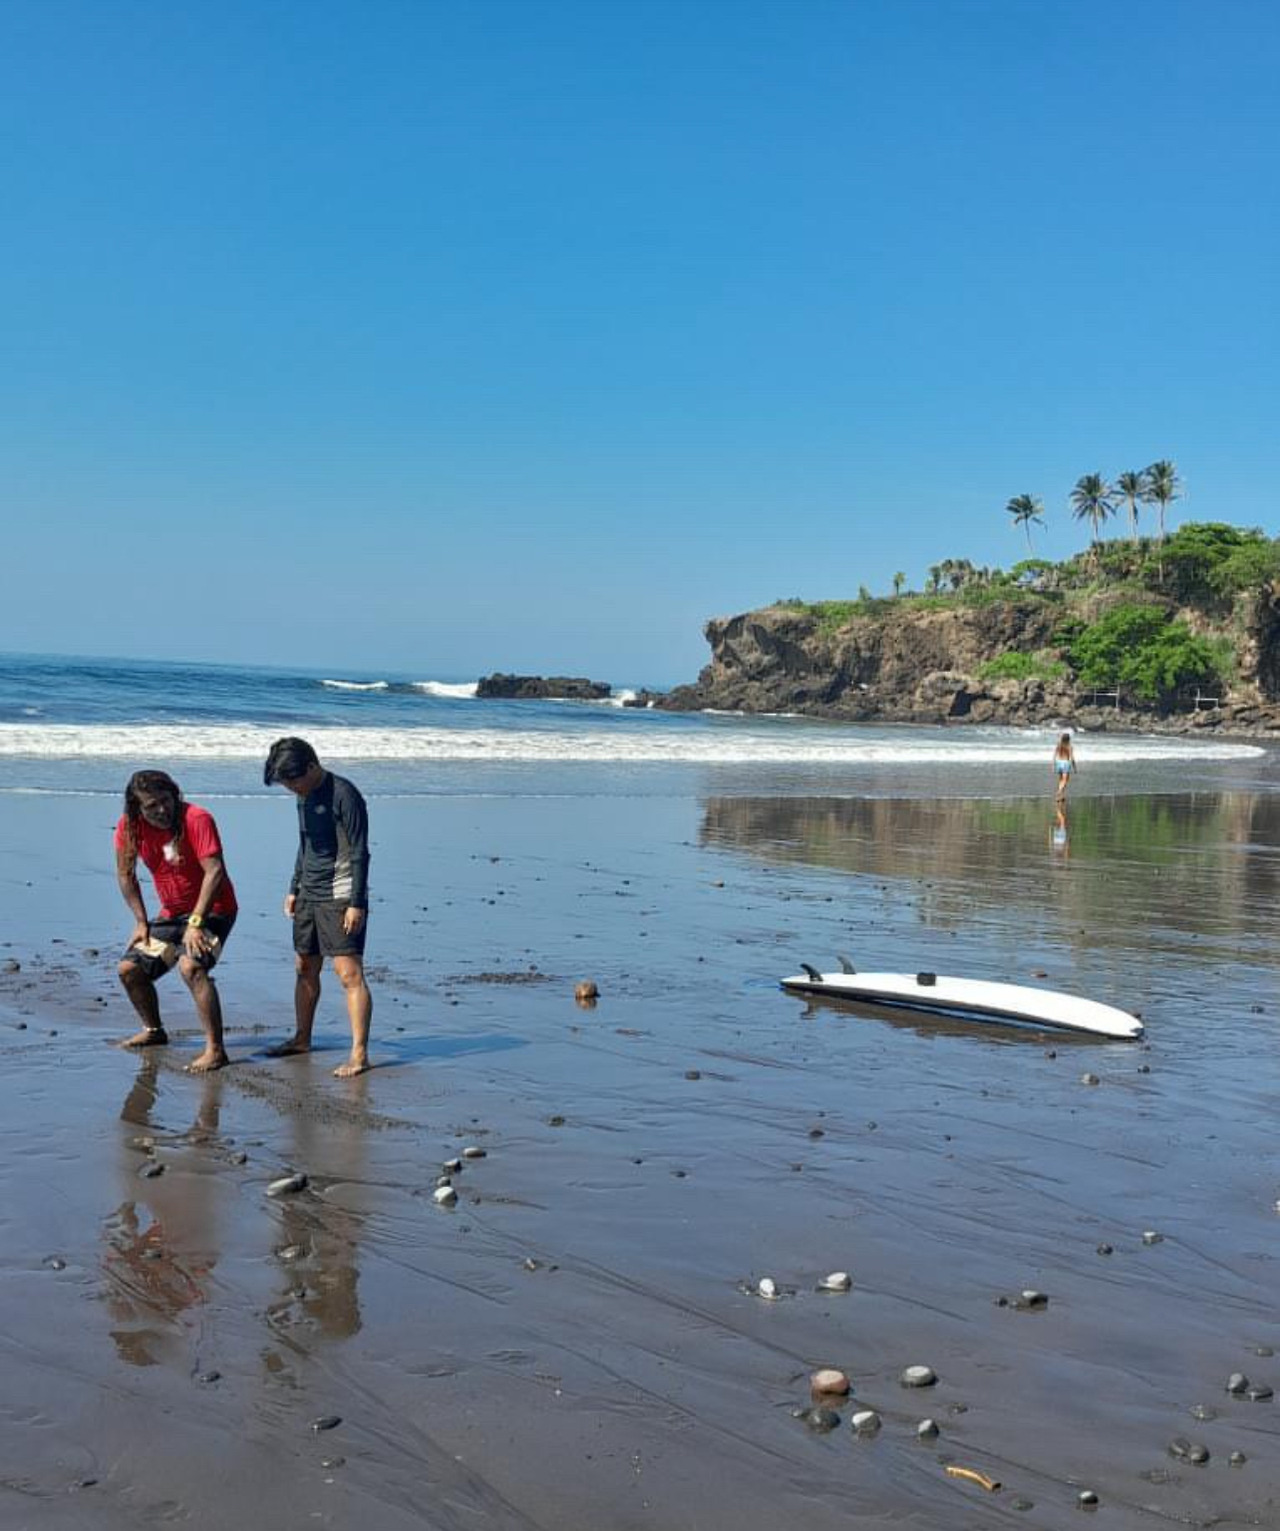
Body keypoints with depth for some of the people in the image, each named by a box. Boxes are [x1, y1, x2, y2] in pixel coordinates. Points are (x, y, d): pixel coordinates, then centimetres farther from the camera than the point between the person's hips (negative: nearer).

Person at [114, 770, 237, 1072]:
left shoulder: (196, 819, -23)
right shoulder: (129, 826, -6)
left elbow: (214, 872, -26)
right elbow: (125, 874, 8)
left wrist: (196, 922, -28)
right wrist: (141, 921, 4)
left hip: (212, 910, -7)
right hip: (171, 913, 7)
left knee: (191, 966, -30)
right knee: (129, 970, 7)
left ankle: (215, 1049, -27)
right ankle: (154, 1031, 33)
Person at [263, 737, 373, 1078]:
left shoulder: (343, 794, -15)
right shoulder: (304, 797, 12)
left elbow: (359, 852, -16)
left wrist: (357, 903, -19)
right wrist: (294, 889, 22)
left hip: (340, 896, -9)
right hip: (309, 896, 9)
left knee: (349, 972, -13)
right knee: (305, 969, 16)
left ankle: (359, 1053, -14)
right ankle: (301, 1039, 31)